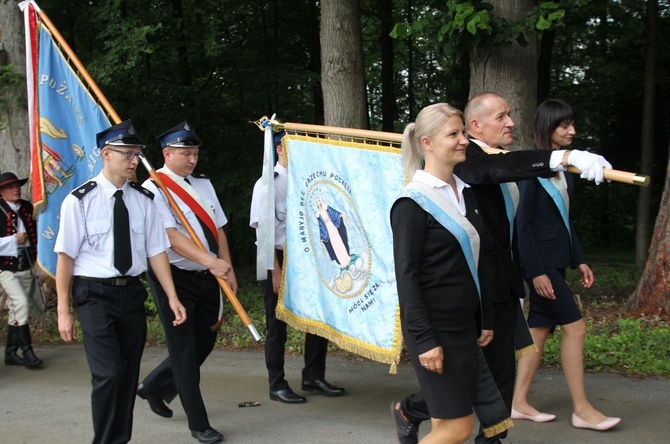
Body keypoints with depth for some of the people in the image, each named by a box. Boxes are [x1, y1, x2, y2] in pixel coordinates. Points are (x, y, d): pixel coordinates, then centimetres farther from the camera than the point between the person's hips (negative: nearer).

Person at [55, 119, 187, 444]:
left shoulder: (143, 200, 3)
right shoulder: (80, 200, -9)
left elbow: (156, 251, 5)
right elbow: (65, 256, -7)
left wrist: (172, 297, 0)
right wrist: (63, 311, -8)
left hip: (132, 292, 5)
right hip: (95, 295, -4)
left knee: (129, 373, 11)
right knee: (108, 374, -11)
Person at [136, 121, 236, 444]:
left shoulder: (202, 184, 12)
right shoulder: (153, 189, -11)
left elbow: (218, 229, 14)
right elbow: (170, 235, -23)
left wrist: (228, 270, 6)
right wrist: (210, 261, -33)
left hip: (206, 278, 7)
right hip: (175, 278, -7)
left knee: (205, 342, 14)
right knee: (184, 348, -1)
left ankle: (154, 386, 37)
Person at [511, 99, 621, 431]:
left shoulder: (561, 167, 12)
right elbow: (523, 223, -17)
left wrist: (578, 260, 17)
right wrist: (536, 270, -19)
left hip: (556, 259, 9)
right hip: (540, 260, -9)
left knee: (540, 329, 11)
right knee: (574, 327, -5)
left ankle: (520, 403, 18)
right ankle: (582, 409, 4)